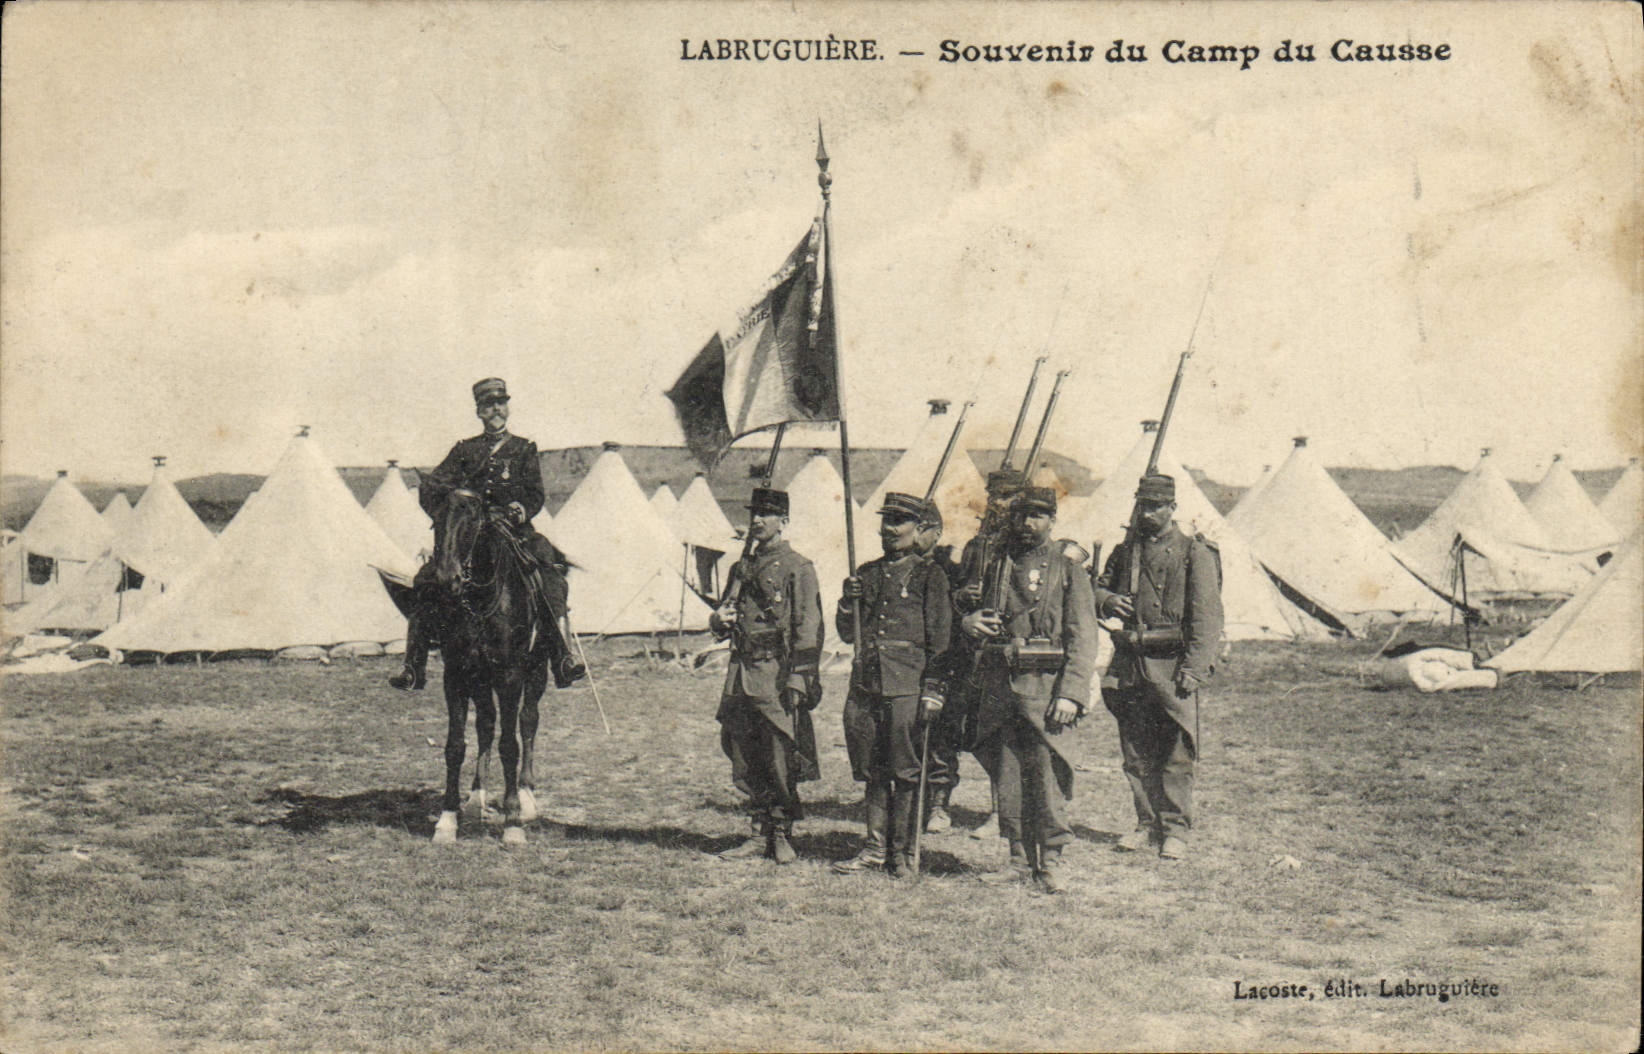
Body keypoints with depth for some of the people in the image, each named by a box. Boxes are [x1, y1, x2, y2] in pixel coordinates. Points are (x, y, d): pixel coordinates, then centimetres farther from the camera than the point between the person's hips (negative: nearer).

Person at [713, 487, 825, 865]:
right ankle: (760, 835, 17)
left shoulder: (798, 568, -4)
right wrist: (719, 618, 2)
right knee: (746, 762, 9)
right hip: (741, 674, 7)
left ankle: (782, 835, 7)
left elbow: (808, 628, -9)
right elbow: (722, 621, 27)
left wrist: (798, 679, -16)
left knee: (781, 760, -3)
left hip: (776, 674, -7)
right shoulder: (742, 567, 17)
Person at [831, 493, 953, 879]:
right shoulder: (868, 573, 17)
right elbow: (847, 634, 18)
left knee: (905, 773, -1)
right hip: (866, 683, 5)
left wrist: (932, 689, -10)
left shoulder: (929, 575, 1)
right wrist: (849, 602, -1)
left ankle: (901, 851, 7)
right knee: (873, 771, 10)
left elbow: (940, 639, -4)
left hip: (907, 685, -5)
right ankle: (875, 847, 18)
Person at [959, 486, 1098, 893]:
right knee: (1007, 774, 6)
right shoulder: (995, 563, 14)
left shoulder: (1068, 568, 3)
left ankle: (1050, 861, 3)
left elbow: (1083, 638, -3)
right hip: (998, 685, 4)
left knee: (1045, 772, -7)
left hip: (1044, 685, -4)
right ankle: (1021, 858, 15)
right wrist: (969, 622, -2)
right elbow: (968, 606, 24)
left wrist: (1071, 693, -14)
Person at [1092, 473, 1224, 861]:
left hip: (1173, 664, -5)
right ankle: (1147, 824, 18)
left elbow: (1207, 615, -6)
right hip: (1130, 664, 5)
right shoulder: (1125, 551, 14)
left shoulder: (1195, 553, -1)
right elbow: (1098, 588, 25)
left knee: (1177, 754, -3)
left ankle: (1175, 829, 4)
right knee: (1135, 752, 8)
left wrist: (1195, 668, -15)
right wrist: (1108, 601, -1)